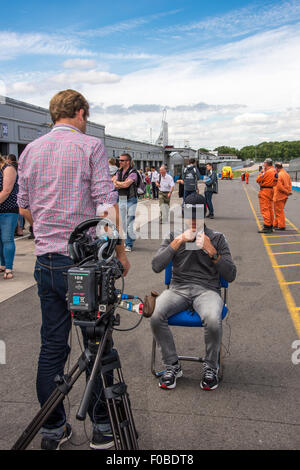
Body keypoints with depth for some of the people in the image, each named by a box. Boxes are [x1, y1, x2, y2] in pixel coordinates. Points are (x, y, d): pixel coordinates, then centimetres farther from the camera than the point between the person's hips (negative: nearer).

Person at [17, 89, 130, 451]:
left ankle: (52, 430, 22)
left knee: (52, 345, 12)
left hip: (46, 261, 5)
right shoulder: (90, 146, -5)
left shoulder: (30, 150, 11)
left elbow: (24, 207, 14)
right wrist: (119, 251, -3)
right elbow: (107, 204, -12)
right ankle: (102, 427, 19)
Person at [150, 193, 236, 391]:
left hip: (207, 290, -1)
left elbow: (231, 276, 3)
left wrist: (212, 252, -9)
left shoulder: (217, 238, 10)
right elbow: (156, 266, 0)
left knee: (213, 320, -35)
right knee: (155, 315, -29)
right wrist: (177, 242, -7)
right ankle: (172, 365, -8)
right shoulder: (174, 236, 14)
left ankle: (211, 367, -7)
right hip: (178, 289, 2)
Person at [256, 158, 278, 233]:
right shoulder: (274, 170, 11)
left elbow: (258, 180, -13)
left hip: (265, 190, -10)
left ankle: (266, 226, -11)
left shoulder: (268, 172, -18)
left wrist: (262, 172, -2)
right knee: (270, 209, 13)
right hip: (271, 190, 10)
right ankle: (270, 226, 18)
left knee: (264, 209, -8)